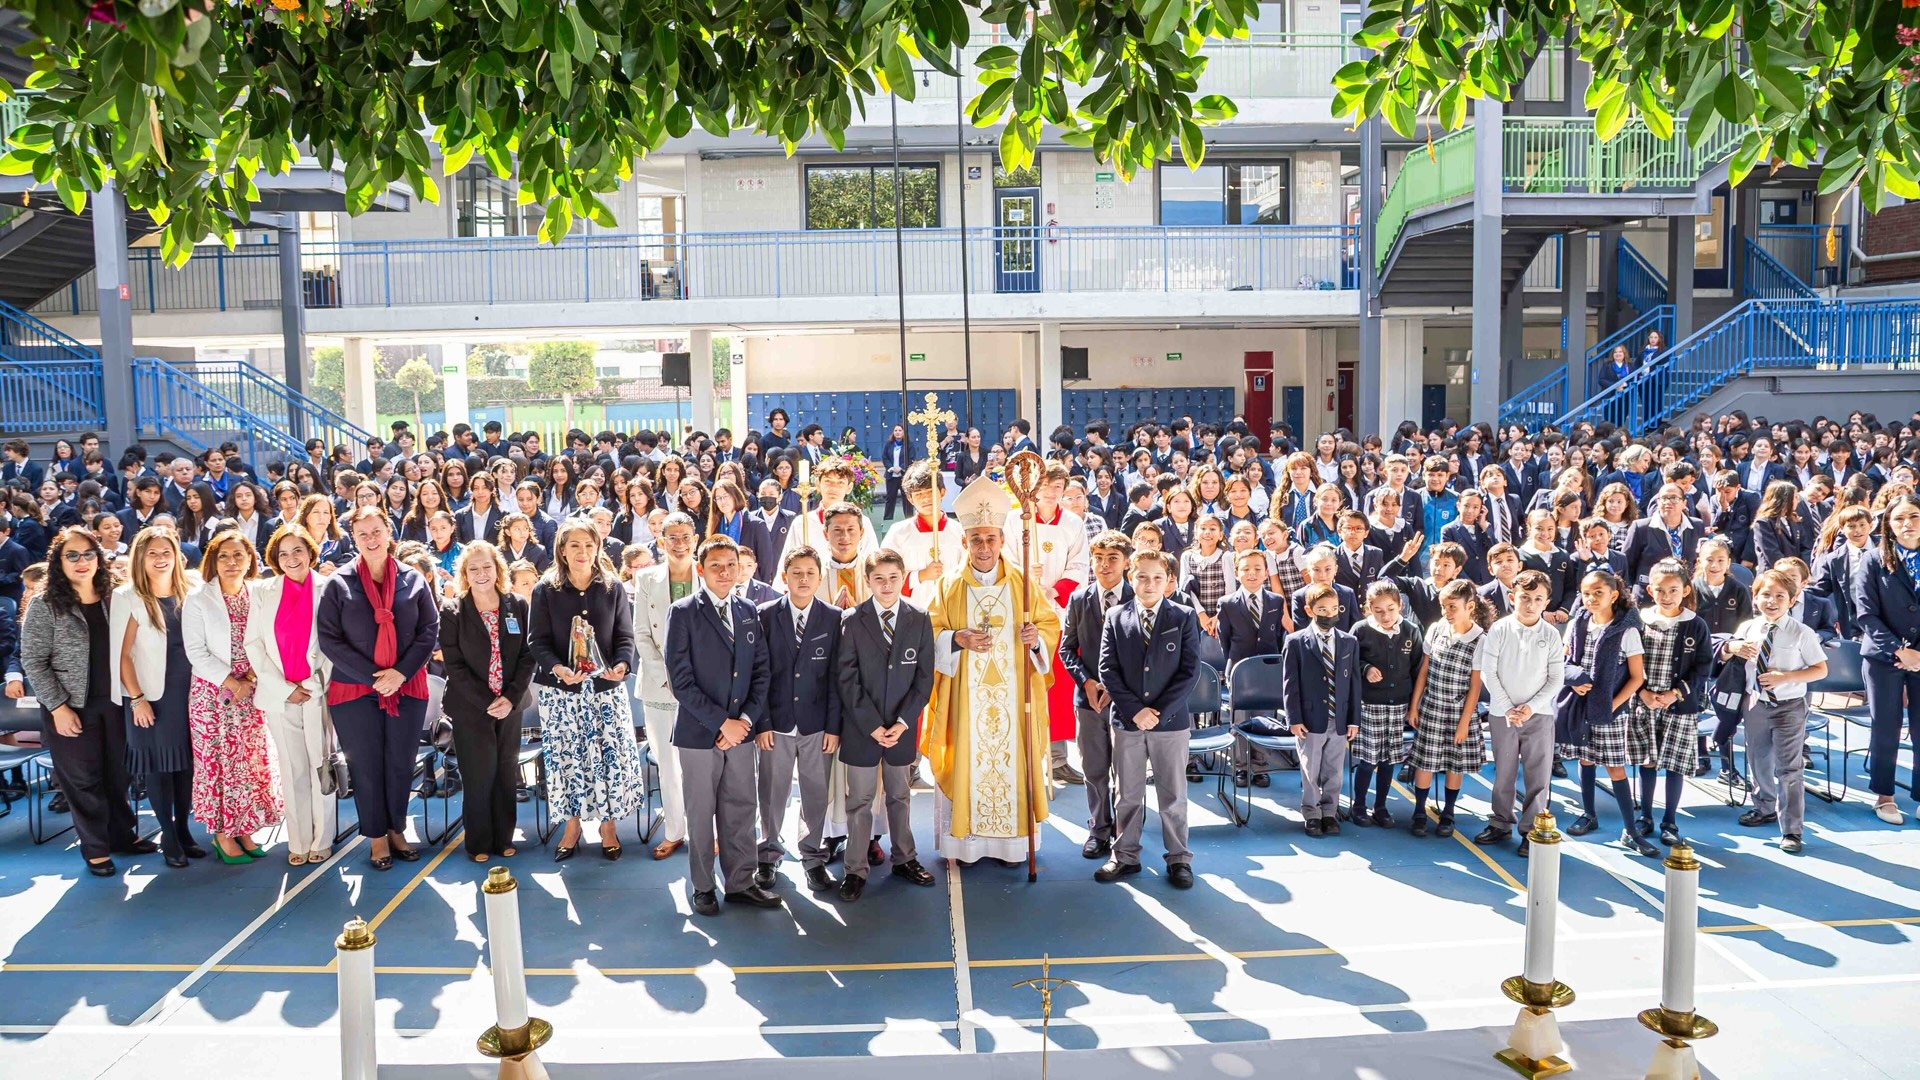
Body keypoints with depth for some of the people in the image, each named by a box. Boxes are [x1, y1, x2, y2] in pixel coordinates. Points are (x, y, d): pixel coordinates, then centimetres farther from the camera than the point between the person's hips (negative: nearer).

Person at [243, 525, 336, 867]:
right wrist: (285, 688, -6)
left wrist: (315, 685, -11)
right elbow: (254, 643, 2)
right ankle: (298, 843, 15)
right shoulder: (262, 591, 6)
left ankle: (322, 841, 13)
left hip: (319, 693, -2)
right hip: (278, 694, 2)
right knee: (292, 771, 7)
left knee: (321, 767, 2)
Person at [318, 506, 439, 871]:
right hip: (355, 690, -1)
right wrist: (371, 676, -12)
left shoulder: (413, 580, 3)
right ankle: (376, 836, 21)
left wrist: (400, 673, -11)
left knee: (401, 764, 9)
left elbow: (430, 631, 2)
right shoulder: (339, 583, -1)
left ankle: (396, 830, 26)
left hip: (407, 688, 1)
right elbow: (329, 638, -5)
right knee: (366, 767, 6)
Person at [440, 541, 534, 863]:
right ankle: (479, 843, 13)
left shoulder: (518, 607, 3)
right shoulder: (452, 612, -3)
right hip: (470, 708, -2)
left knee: (506, 773, 7)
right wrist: (486, 702, -13)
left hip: (509, 705, 2)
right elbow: (454, 664, -7)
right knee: (479, 775, -1)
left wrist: (511, 698, -10)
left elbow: (527, 657, 2)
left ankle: (503, 839, 19)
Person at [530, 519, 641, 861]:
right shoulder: (545, 590, 0)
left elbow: (625, 636, 3)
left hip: (606, 687, 1)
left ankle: (608, 824, 17)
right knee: (566, 756, 6)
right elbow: (537, 640, -3)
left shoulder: (613, 588, 3)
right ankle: (571, 825, 22)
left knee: (613, 755, 0)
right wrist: (558, 668, -21)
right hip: (559, 690, 0)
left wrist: (621, 665, -18)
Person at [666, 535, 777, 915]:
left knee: (741, 811, 9)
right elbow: (681, 681, -12)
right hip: (699, 732, -4)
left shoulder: (749, 613, 8)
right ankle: (703, 887, 21)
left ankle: (740, 882, 21)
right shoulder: (683, 613, -7)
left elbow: (762, 672, 8)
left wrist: (746, 719, -5)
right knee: (701, 813, 6)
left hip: (741, 730, 4)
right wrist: (722, 722, -14)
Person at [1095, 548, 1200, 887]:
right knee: (1127, 794, 10)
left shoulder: (1184, 618, 0)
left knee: (1173, 795, 7)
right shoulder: (1116, 617, 3)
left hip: (1171, 720, -1)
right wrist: (1134, 709, -11)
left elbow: (1190, 671, -5)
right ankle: (1126, 856, 22)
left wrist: (1160, 712, -13)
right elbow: (1107, 669, -1)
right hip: (1126, 720, 1)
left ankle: (1178, 858, 19)